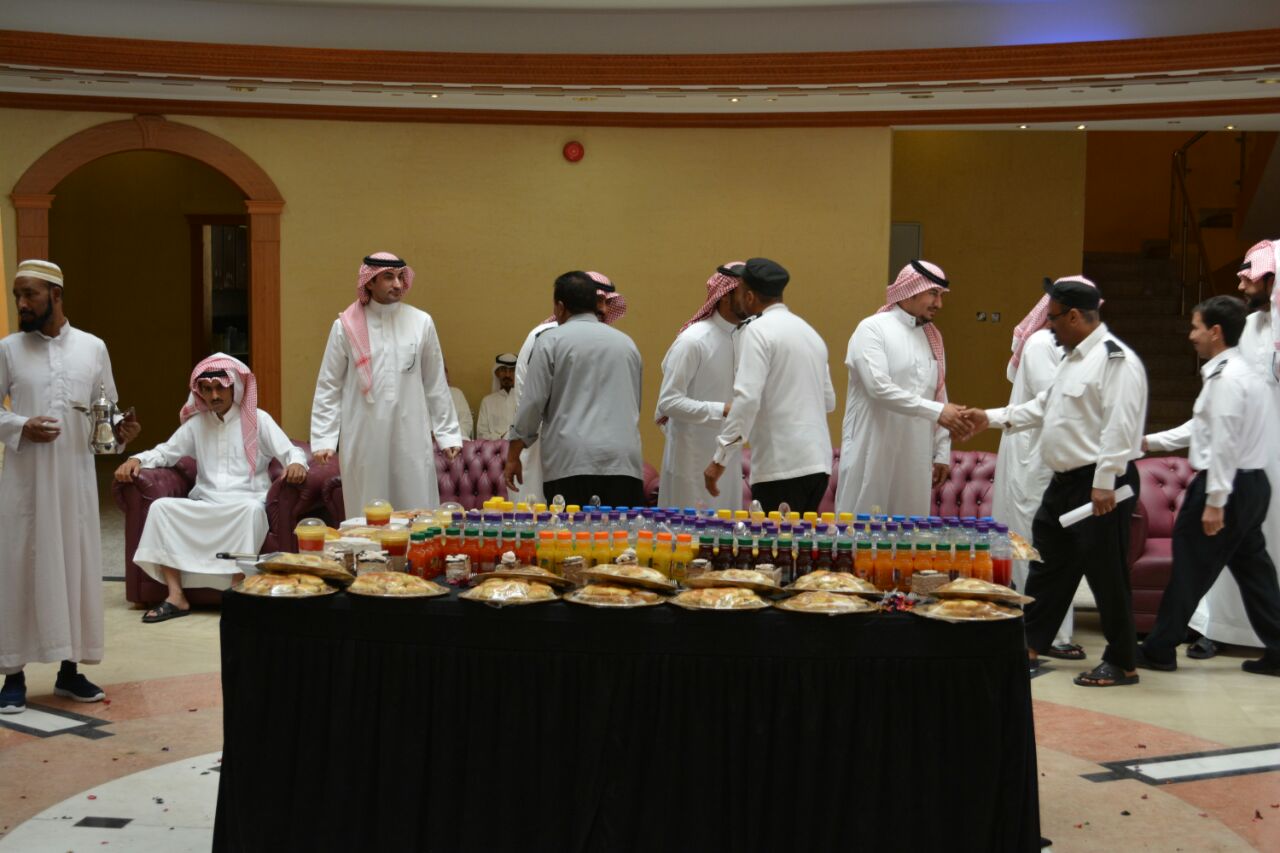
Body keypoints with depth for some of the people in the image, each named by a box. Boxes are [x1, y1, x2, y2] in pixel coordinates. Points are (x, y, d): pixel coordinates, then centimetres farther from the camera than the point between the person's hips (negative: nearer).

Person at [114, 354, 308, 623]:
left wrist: (296, 463, -26)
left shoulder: (258, 419, 6)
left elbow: (291, 452, -1)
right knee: (161, 507, -22)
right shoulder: (197, 423, 17)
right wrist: (137, 459, -2)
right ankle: (176, 597, -26)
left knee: (252, 509, -39)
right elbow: (165, 452, 19)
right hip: (205, 505, 4)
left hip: (246, 502, -4)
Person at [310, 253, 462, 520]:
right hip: (364, 438, -1)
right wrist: (323, 438, -3)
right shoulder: (346, 327, 0)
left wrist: (447, 433, 7)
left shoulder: (421, 322, 3)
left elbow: (435, 384, 8)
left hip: (411, 437, 1)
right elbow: (328, 387, 3)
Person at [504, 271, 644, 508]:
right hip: (624, 462, 3)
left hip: (571, 463, -3)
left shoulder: (551, 340, 4)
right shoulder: (626, 343, 16)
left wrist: (513, 457, 8)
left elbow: (532, 402, 0)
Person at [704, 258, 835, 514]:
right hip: (818, 462, 8)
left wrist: (720, 459, -15)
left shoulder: (757, 330, -6)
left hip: (780, 466, -8)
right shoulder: (809, 332, 18)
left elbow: (747, 398, -16)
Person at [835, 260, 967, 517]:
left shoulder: (933, 337, 15)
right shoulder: (872, 329, -6)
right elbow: (879, 387, -18)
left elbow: (939, 395, 16)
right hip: (873, 454, -6)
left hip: (916, 457, 6)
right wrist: (936, 411, -20)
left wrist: (942, 452, 10)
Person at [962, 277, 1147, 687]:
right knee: (1048, 564, 15)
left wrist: (1104, 484, -25)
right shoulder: (1074, 359, 17)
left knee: (1105, 573, -2)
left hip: (1100, 486, -10)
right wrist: (990, 418, 19)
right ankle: (1028, 648, 26)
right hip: (1065, 482, 10)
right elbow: (1041, 407, 25)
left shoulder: (1116, 360, -16)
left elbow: (1119, 427, -22)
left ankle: (1122, 664, 10)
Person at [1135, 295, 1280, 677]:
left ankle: (1160, 648, 8)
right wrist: (1150, 442, 21)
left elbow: (1224, 445, -22)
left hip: (1229, 484, -10)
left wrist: (1214, 502, -23)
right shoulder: (1245, 373, 16)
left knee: (1191, 567, -1)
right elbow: (1202, 429, 22)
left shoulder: (1226, 379, -17)